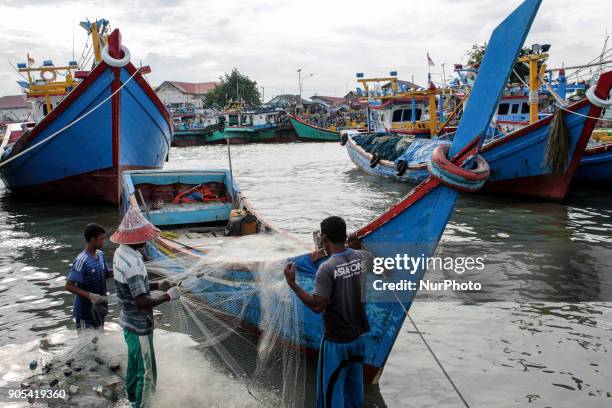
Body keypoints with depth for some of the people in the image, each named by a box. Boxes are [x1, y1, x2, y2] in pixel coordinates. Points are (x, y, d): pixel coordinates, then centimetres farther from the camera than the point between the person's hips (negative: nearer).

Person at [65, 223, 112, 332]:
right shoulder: (82, 260, -23)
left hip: (99, 309, 8)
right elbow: (69, 286, -23)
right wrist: (90, 296, -32)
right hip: (85, 312, -7)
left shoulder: (100, 254, 1)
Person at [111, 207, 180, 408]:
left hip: (129, 322, 10)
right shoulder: (133, 263, -31)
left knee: (134, 362, 28)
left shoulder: (121, 252, -1)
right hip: (139, 327, -10)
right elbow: (141, 302, -31)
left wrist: (158, 285, 5)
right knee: (146, 372, 4)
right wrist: (167, 296, -19)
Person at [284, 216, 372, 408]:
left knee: (332, 388, 8)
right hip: (359, 334, 6)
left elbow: (317, 306, -24)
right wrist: (356, 246, 27)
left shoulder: (327, 268, -24)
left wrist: (292, 283, -20)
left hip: (336, 339, -6)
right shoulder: (363, 257, -5)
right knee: (355, 384, 22)